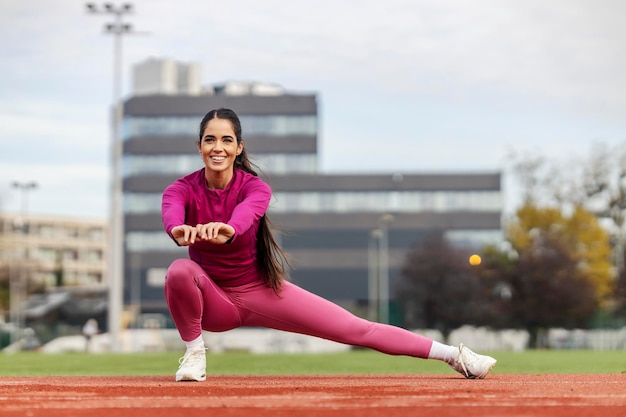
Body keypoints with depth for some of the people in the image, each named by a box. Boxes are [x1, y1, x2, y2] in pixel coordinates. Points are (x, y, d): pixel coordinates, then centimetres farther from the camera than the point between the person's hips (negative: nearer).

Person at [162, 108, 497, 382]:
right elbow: (171, 214, -39)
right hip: (212, 299, 0)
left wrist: (226, 230, -66)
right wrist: (181, 230, -65)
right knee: (180, 271, -34)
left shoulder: (254, 187, -15)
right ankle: (194, 353, -13)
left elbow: (245, 214, -41)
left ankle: (454, 355, -3)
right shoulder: (182, 190, -14)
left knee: (356, 329, -8)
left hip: (262, 290, 0)